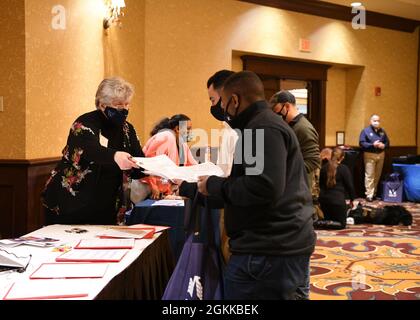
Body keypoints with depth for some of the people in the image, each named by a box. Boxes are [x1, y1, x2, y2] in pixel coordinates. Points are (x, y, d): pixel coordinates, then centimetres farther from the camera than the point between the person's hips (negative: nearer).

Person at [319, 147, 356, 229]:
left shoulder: (324, 167, 6)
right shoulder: (344, 168, -8)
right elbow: (350, 185, -4)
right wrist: (352, 199, 10)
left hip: (324, 198, 5)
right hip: (338, 199, -5)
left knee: (327, 220, 22)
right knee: (341, 224, 5)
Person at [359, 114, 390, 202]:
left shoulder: (382, 131, 11)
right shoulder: (365, 131, -5)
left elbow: (387, 142, 13)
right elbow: (362, 143, -12)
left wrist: (384, 145, -10)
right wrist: (372, 145, -22)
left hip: (381, 155, 5)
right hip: (370, 155, -5)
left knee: (378, 175, 11)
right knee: (369, 175, -8)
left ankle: (374, 192, 23)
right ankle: (369, 195, -7)